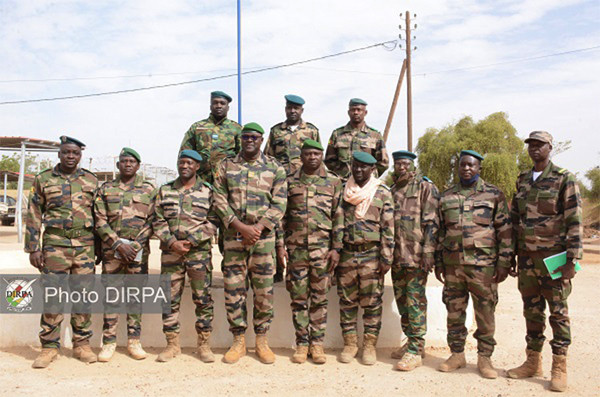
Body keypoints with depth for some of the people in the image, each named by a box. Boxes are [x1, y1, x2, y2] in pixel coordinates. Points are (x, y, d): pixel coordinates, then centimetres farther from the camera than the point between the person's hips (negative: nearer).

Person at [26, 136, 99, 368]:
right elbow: (33, 216, 5)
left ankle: (81, 344, 15)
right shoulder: (43, 180, 6)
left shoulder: (91, 181, 10)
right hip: (55, 244, -1)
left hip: (85, 244, 1)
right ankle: (49, 347, 11)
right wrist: (33, 248, -1)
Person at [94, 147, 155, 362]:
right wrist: (118, 244, -10)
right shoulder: (105, 189, 9)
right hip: (111, 249, 1)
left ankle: (134, 342, 13)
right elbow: (100, 222, 2)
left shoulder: (149, 190, 7)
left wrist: (136, 245, -9)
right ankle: (108, 342, 11)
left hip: (139, 250, 0)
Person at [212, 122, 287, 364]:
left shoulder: (275, 168, 6)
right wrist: (240, 226, -12)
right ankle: (238, 341, 18)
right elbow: (219, 200, 1)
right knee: (233, 290, 4)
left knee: (264, 290, 3)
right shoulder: (226, 166, 8)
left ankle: (262, 340, 19)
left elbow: (279, 203, 0)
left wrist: (258, 228, -13)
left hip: (264, 237, -1)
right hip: (233, 236, 1)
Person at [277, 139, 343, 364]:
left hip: (322, 249, -1)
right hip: (296, 248, 1)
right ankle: (301, 344, 16)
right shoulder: (290, 182, 8)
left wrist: (336, 248, -3)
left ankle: (317, 344, 14)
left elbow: (339, 217, 4)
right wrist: (280, 244, 1)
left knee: (319, 298, 4)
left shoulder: (333, 182, 6)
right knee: (298, 298, 5)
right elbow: (281, 215, 9)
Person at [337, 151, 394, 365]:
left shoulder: (383, 193, 1)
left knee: (372, 302, 3)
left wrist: (386, 258, -7)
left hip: (371, 254, -3)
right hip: (346, 253, 3)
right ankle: (349, 343, 19)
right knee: (347, 300, 7)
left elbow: (388, 228, -2)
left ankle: (369, 345, 14)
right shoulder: (343, 191, 9)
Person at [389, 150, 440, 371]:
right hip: (397, 257, 7)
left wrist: (428, 253, -15)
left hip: (416, 256, -7)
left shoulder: (425, 188, 0)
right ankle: (411, 342, 24)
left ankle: (415, 351, -2)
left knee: (415, 301, -7)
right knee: (402, 301, 11)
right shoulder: (391, 192, 18)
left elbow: (432, 223, -7)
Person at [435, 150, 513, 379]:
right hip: (452, 264, 3)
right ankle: (457, 354, 22)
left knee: (485, 313, 3)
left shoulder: (494, 194, 2)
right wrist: (438, 263, 11)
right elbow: (440, 232, 15)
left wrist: (504, 263, -6)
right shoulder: (446, 197, 12)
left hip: (483, 264, -3)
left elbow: (505, 231, 0)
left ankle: (485, 358, 16)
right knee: (454, 312, 9)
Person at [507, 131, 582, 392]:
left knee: (558, 312, 3)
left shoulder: (564, 179, -5)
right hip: (526, 257, 5)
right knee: (532, 310, 11)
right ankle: (533, 362, 21)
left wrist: (572, 260, -15)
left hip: (553, 257, -5)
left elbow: (574, 221, -9)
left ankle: (559, 368, 12)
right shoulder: (522, 181, 12)